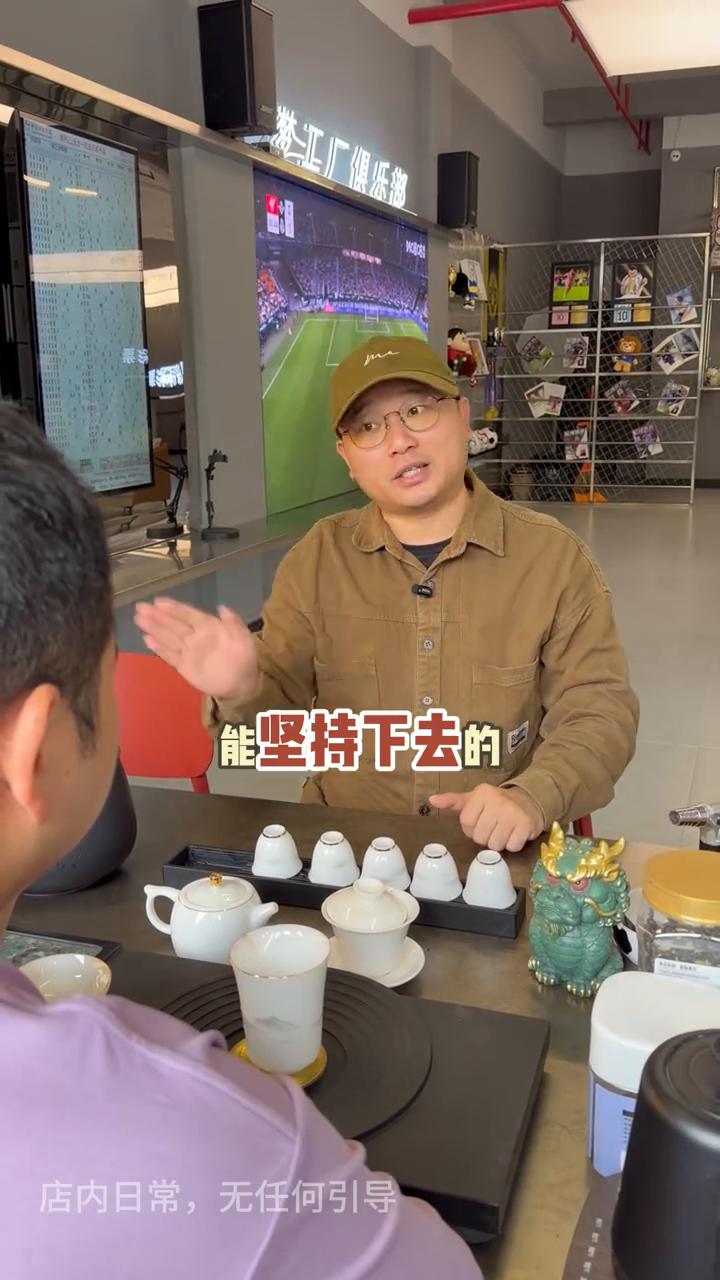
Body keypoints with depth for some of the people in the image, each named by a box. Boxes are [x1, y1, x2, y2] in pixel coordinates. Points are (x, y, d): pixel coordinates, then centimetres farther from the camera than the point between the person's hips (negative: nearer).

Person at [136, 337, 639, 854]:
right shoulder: (317, 559, 1)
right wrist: (243, 692, -21)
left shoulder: (554, 557, -3)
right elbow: (277, 718, 2)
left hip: (500, 855, 1)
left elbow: (599, 713, -4)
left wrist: (530, 798, -22)